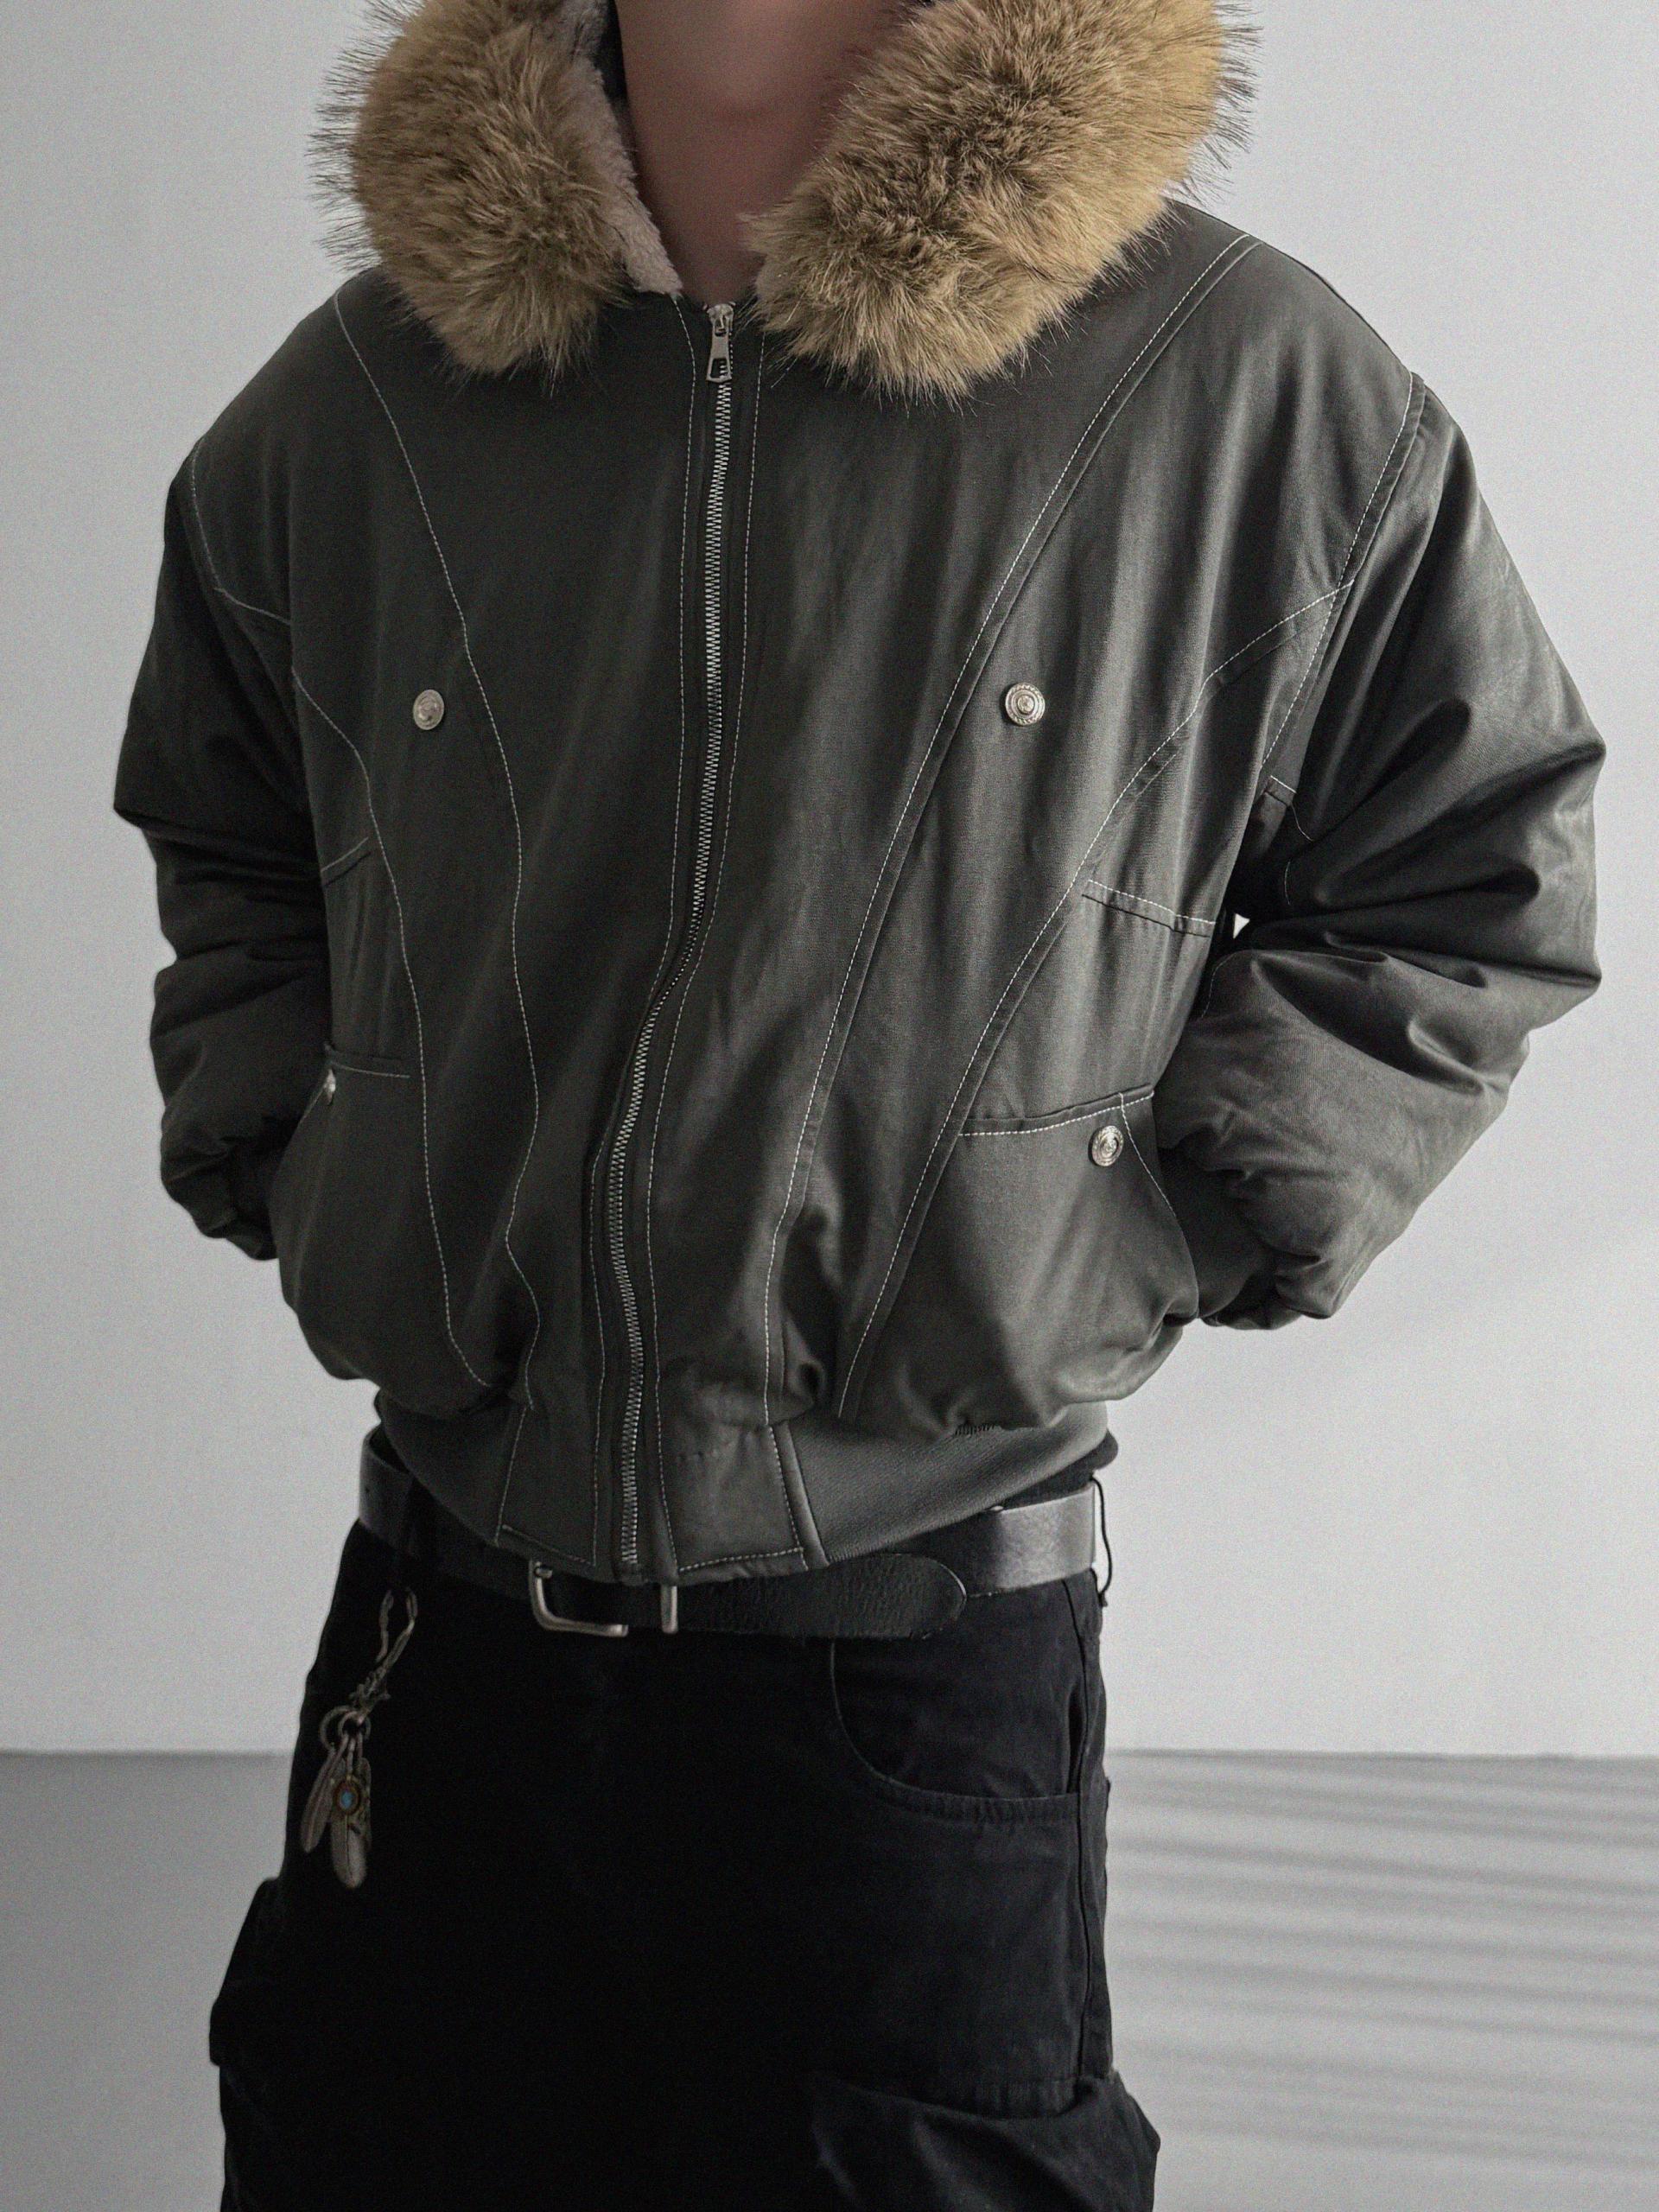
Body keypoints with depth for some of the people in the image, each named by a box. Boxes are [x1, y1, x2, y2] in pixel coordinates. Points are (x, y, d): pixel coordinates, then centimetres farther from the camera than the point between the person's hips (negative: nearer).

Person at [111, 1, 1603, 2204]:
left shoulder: (1247, 387, -8)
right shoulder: (351, 406, 2)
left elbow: (1479, 879, 3)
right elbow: (220, 837, 21)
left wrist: (1158, 1232, -6)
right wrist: (278, 1166, 7)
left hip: (929, 1667, -3)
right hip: (438, 1630, 4)